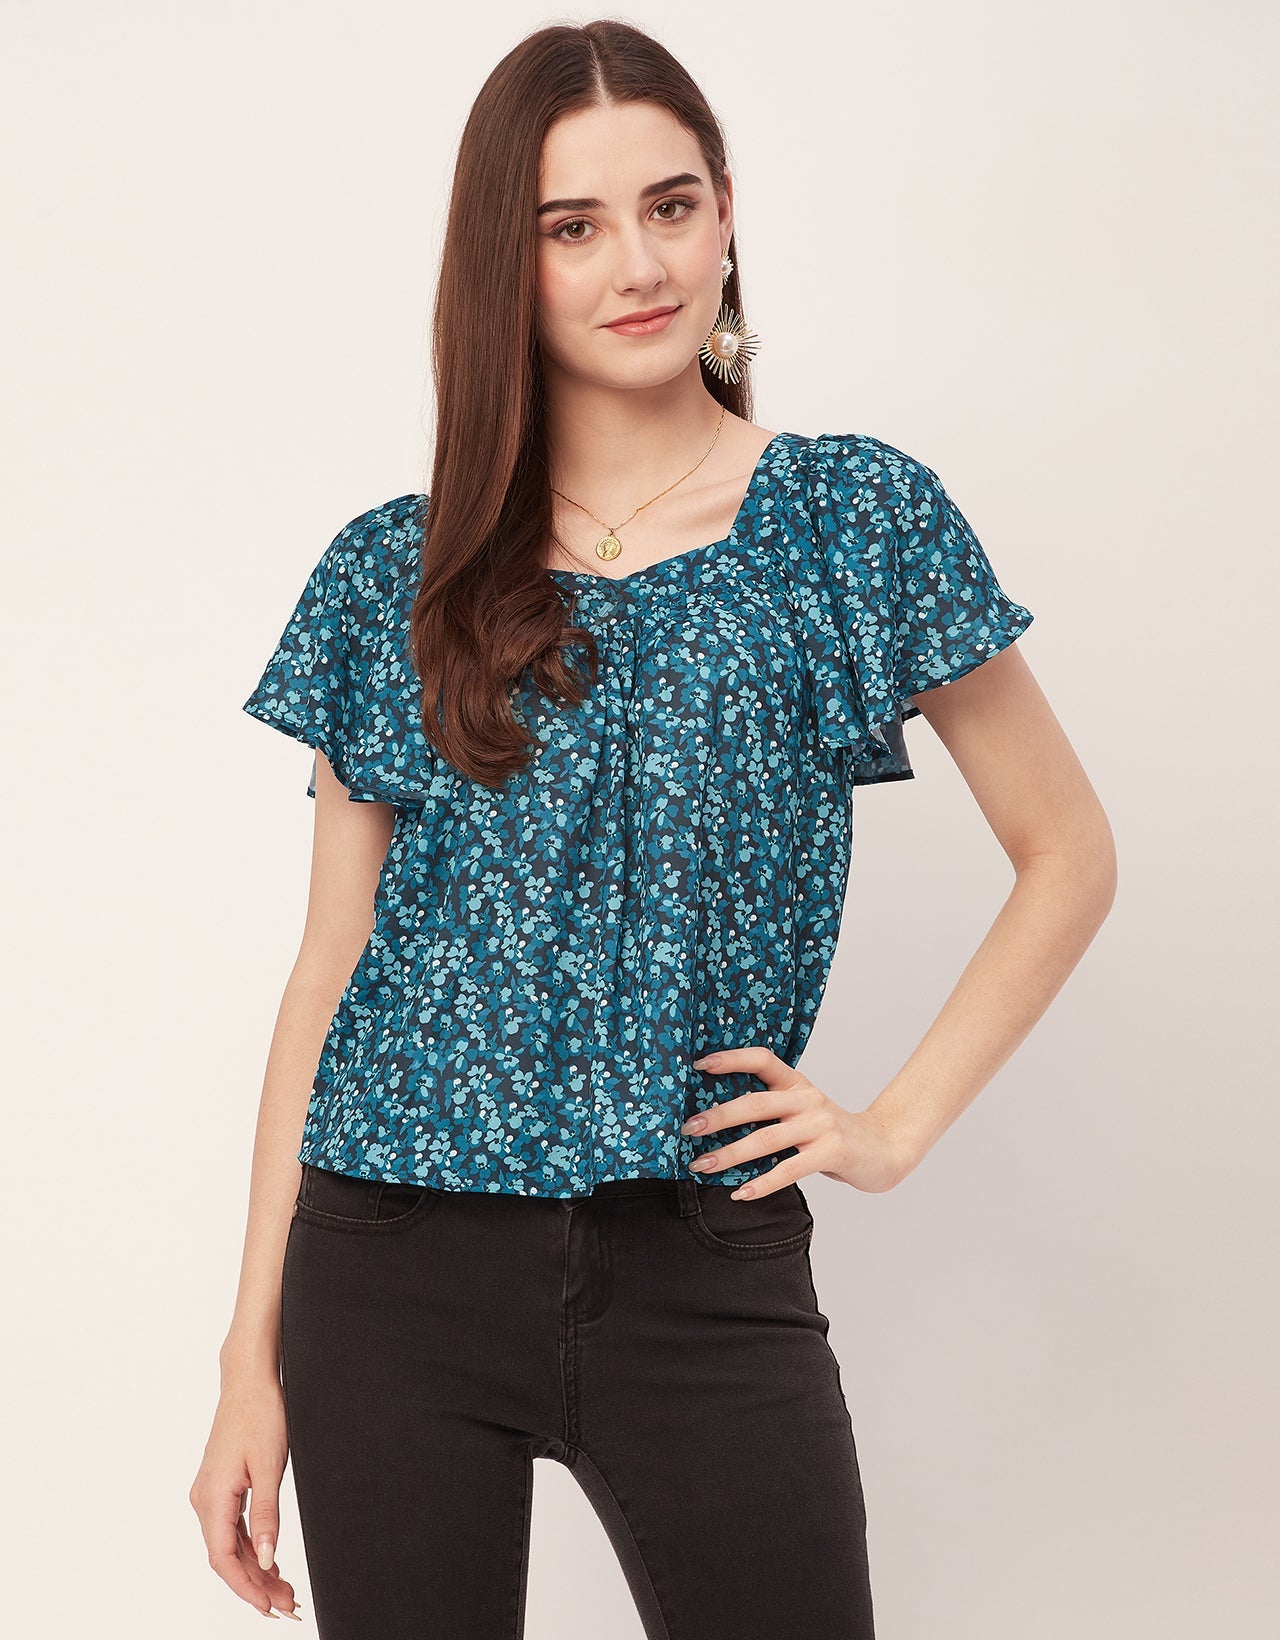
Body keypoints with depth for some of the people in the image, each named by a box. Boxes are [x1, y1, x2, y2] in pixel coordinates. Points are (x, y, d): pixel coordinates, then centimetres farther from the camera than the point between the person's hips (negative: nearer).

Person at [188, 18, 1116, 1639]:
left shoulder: (857, 516, 0)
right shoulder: (392, 575, 4)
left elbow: (1067, 854, 7)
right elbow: (329, 969, 5)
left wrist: (896, 1124, -3)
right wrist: (251, 1363, 2)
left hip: (704, 1268, -1)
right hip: (394, 1267, 2)